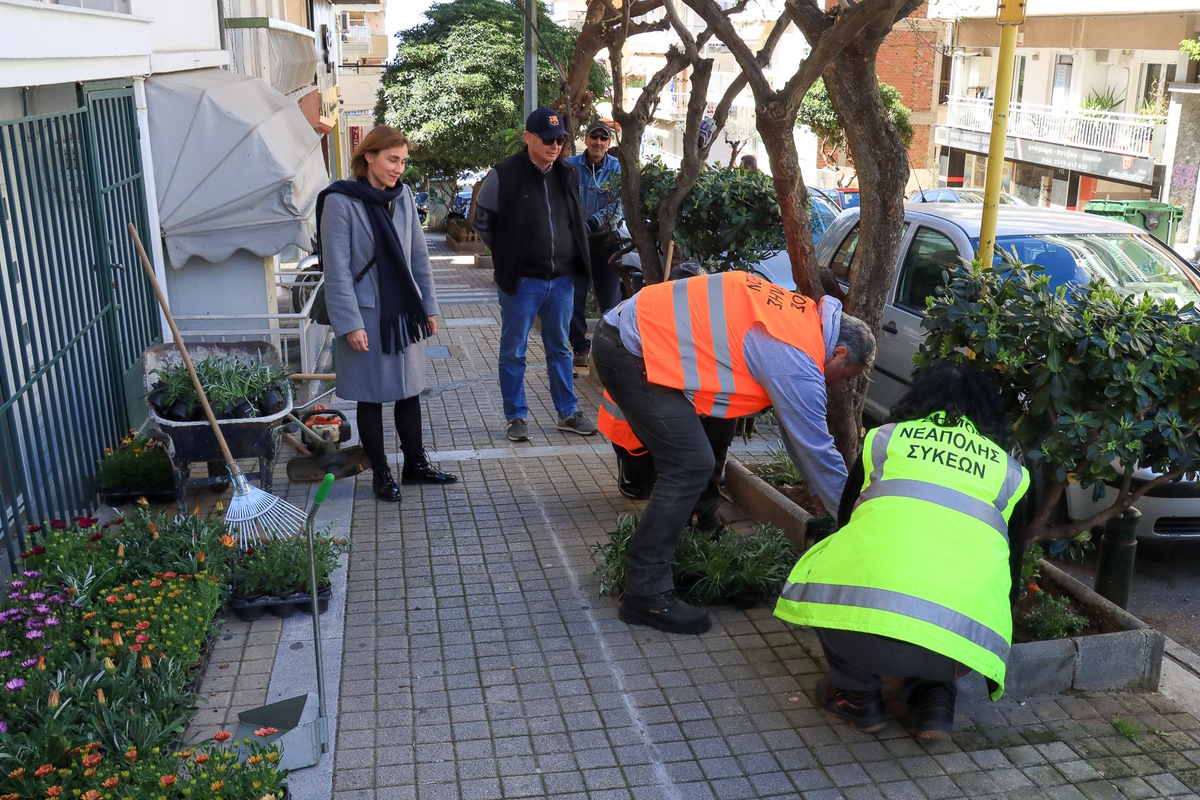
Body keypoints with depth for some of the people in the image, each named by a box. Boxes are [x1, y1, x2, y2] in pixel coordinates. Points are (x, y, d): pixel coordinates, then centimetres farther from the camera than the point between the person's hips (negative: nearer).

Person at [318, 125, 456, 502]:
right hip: (368, 314, -5)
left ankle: (415, 464, 29)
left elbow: (419, 255, 11)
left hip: (405, 312, 6)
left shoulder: (403, 195, 5)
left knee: (409, 389, 14)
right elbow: (337, 269, -14)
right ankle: (380, 473, 20)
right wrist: (350, 323, -17)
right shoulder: (340, 201, -12)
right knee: (372, 396, 7)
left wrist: (428, 306, 9)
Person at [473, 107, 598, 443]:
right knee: (513, 352, 5)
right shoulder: (503, 176, -10)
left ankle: (568, 413, 24)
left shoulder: (568, 175, 7)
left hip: (562, 279, 5)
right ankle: (516, 416, 16)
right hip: (521, 281, -5)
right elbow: (482, 221, 0)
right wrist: (507, 254, 0)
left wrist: (575, 260, 11)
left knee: (560, 349, 14)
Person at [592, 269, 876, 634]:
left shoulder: (802, 313, 12)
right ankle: (645, 594, -3)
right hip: (630, 353, -10)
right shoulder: (799, 362, -16)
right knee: (690, 468, -11)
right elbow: (816, 450, -9)